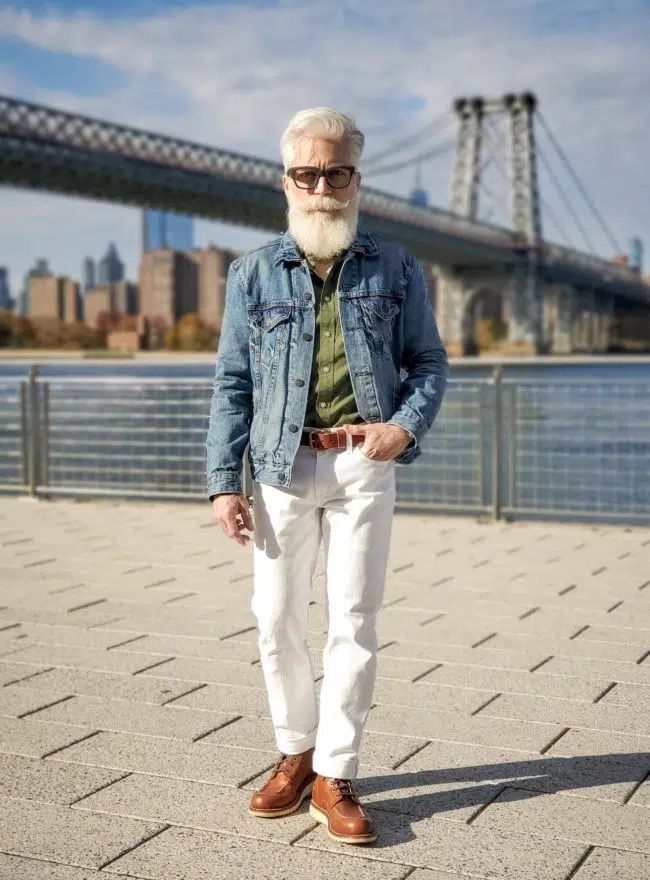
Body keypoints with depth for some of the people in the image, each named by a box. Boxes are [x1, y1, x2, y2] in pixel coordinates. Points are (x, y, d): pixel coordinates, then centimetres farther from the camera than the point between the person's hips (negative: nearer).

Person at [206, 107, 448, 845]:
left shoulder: (395, 268, 6)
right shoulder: (253, 273, 6)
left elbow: (428, 361, 9)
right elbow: (232, 383, 5)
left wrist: (407, 424, -12)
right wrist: (224, 481, -2)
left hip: (363, 465, -1)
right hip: (283, 465, 1)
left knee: (354, 623, 0)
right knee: (277, 621, 7)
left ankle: (335, 777, 10)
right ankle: (295, 751, 26)